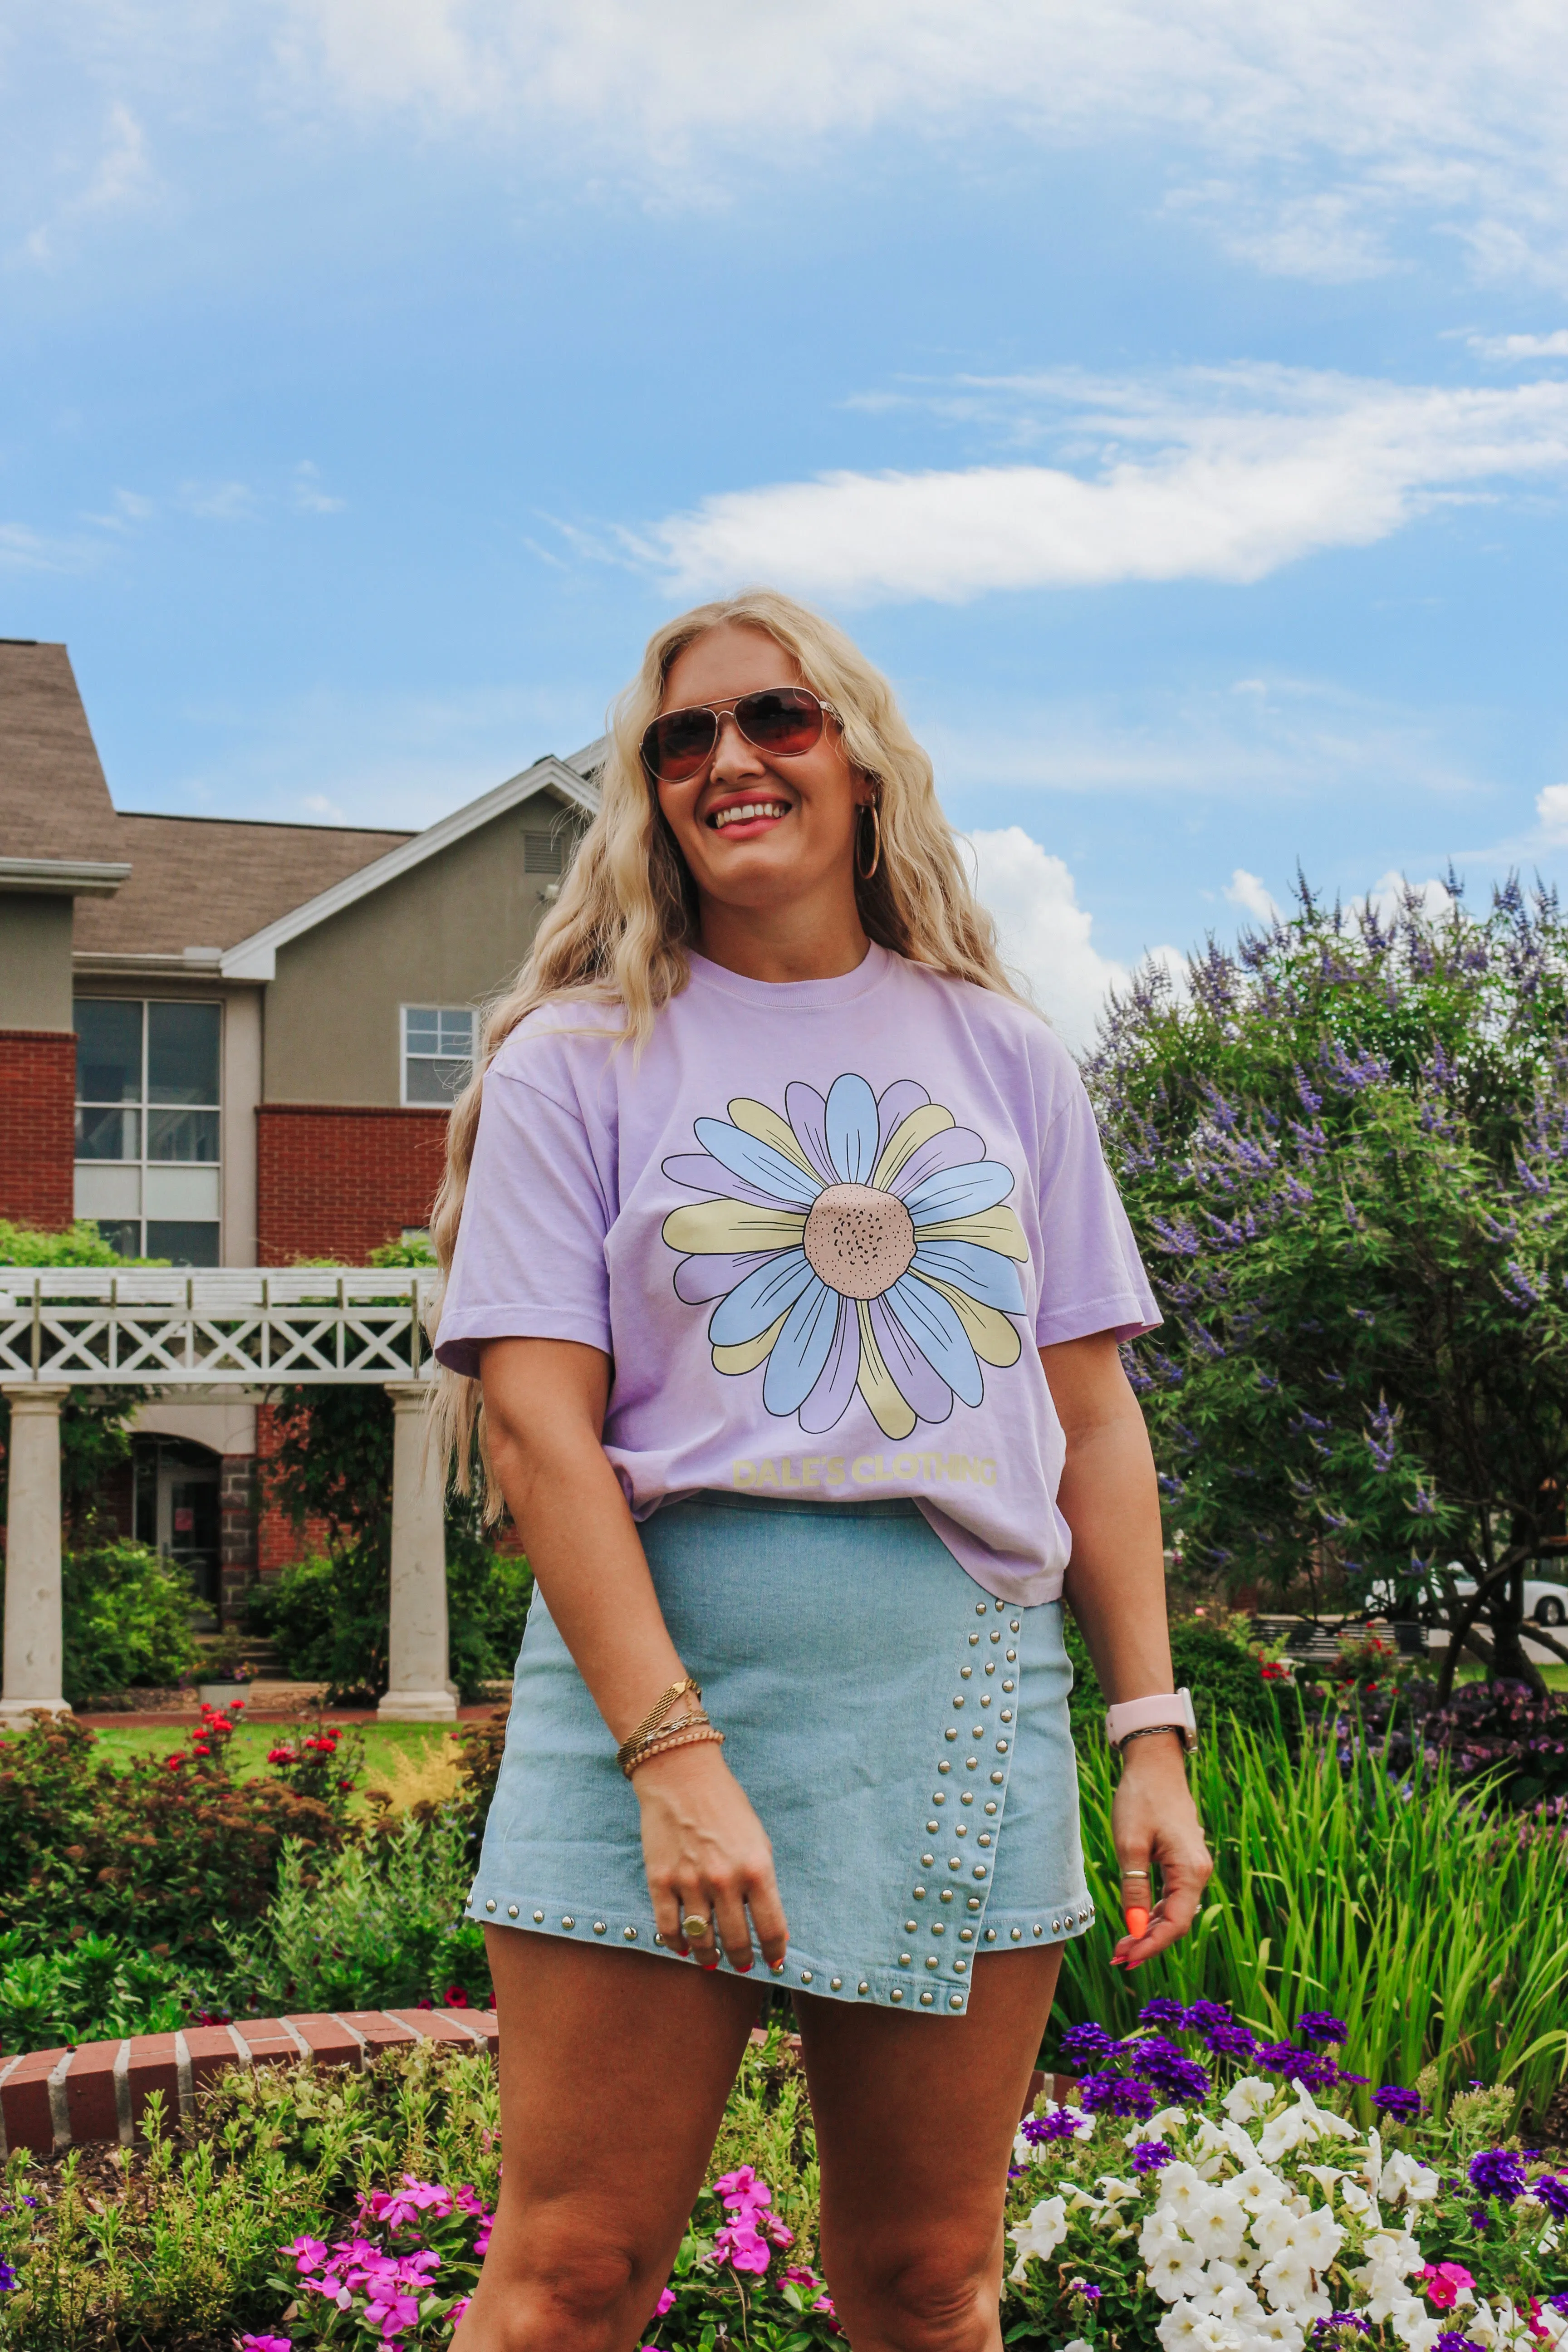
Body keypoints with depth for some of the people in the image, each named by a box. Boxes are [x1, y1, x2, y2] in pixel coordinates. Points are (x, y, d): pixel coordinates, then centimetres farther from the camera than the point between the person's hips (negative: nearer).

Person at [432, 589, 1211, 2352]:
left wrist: (1153, 1736, 4)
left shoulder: (1002, 1059, 12)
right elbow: (536, 1422, -6)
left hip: (969, 1705, 3)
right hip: (652, 1669, -2)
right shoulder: (580, 1063, 3)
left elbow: (1094, 1421, 11)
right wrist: (674, 1751, -16)